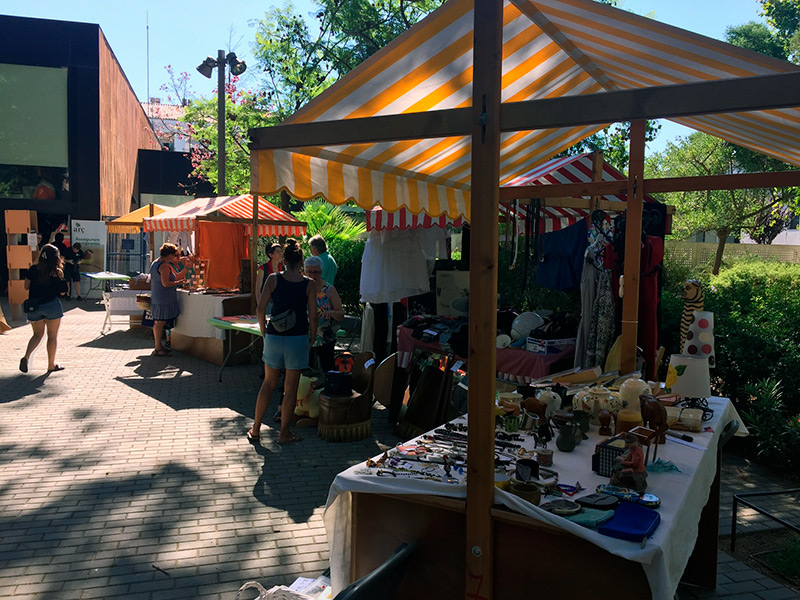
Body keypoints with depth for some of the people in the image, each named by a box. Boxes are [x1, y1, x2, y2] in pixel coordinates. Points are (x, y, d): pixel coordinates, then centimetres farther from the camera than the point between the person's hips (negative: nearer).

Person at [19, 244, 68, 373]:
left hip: (33, 306, 4)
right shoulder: (56, 272, -9)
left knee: (37, 334, 19)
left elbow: (26, 287, 8)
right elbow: (63, 291, -5)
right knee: (52, 336, 7)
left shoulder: (33, 269, 1)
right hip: (52, 306, -4)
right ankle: (51, 365, 13)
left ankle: (26, 356, -3)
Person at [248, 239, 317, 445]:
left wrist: (264, 332, 9)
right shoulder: (309, 284, -5)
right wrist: (311, 340, 7)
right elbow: (313, 317, -6)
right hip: (298, 339, -2)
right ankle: (284, 433, 16)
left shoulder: (273, 279, -3)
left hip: (274, 337, 2)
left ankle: (255, 429, 22)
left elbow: (260, 309, -4)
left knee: (269, 383, 17)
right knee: (291, 387, 8)